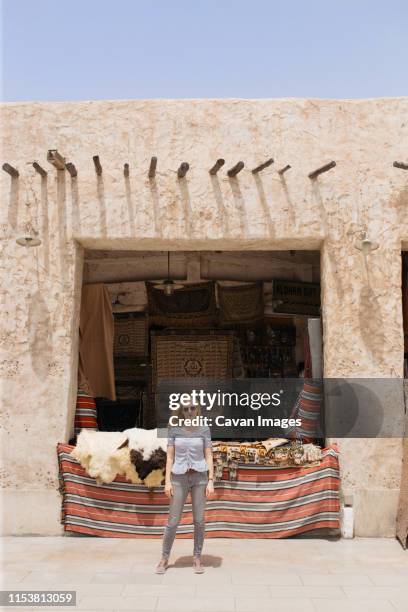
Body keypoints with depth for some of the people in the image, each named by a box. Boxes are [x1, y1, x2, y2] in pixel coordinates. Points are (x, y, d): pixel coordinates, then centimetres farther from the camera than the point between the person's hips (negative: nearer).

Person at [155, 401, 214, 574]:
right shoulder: (174, 429, -1)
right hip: (179, 479, 0)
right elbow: (170, 457, 0)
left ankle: (197, 558, 18)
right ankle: (164, 558, 18)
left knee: (199, 519, 3)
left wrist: (211, 481, -7)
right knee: (173, 520, 2)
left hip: (199, 477, 0)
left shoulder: (204, 430, -1)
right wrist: (167, 481, -5)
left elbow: (209, 457, -1)